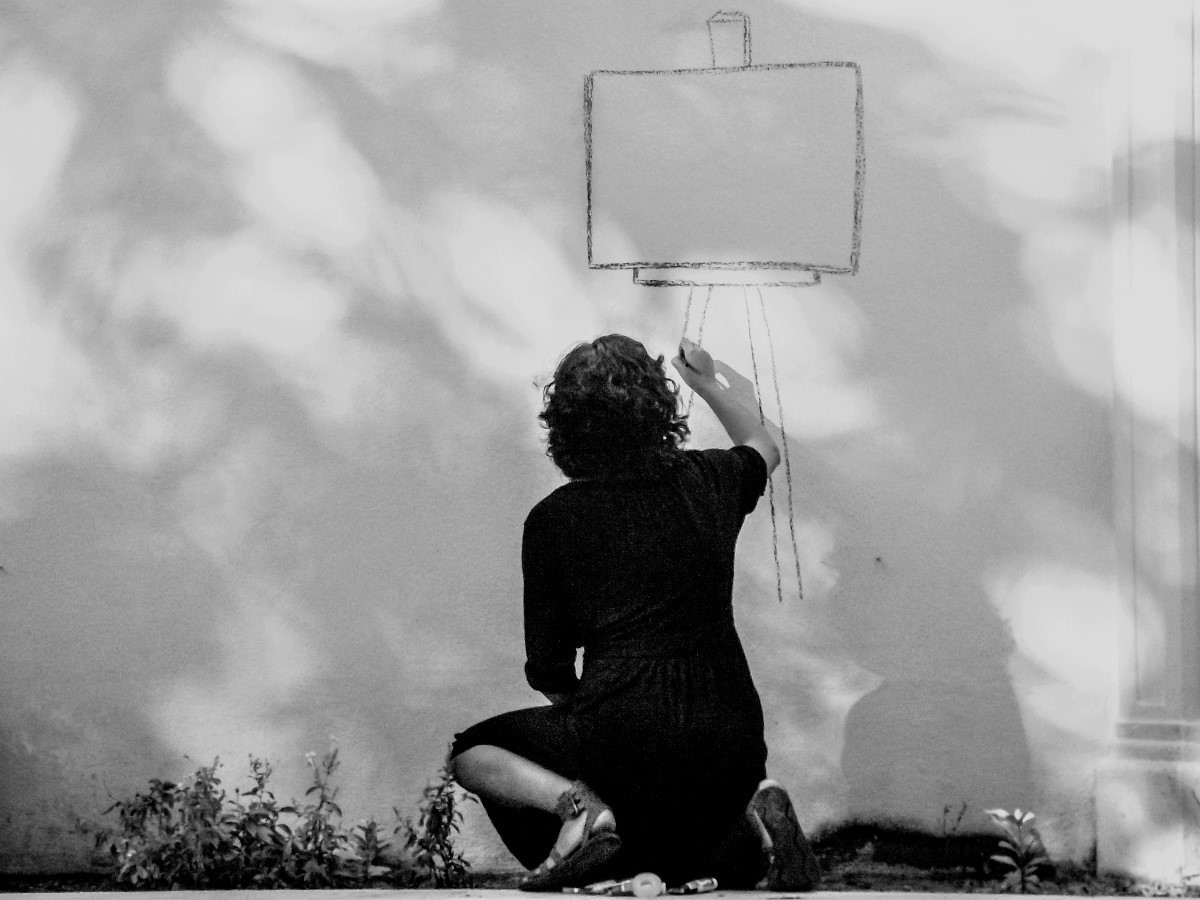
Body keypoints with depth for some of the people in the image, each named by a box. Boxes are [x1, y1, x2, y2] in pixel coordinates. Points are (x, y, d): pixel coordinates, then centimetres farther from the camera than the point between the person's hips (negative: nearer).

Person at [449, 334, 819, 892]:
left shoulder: (552, 519, -3)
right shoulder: (706, 482, 5)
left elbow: (547, 673, 1)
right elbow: (762, 448, 32)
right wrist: (707, 382, 45)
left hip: (625, 735, -4)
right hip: (732, 737, 4)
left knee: (474, 754, 19)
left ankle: (577, 803, -9)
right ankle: (754, 805, 2)